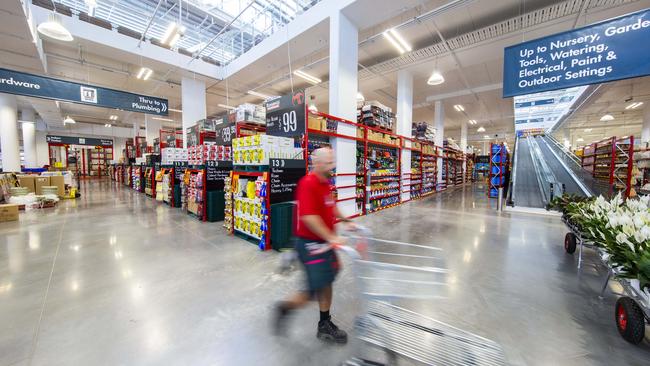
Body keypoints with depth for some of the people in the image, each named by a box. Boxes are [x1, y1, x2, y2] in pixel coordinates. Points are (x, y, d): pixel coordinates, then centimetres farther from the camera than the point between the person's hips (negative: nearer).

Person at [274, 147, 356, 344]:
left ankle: (325, 325, 37)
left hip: (324, 242, 10)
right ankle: (284, 307, 26)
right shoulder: (308, 184, -22)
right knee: (317, 288, 0)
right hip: (311, 243, -9)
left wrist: (346, 221, 18)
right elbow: (309, 217, -29)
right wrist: (331, 238, -29)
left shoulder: (325, 183, 8)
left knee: (326, 282, 18)